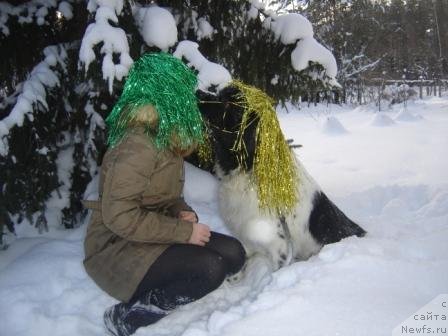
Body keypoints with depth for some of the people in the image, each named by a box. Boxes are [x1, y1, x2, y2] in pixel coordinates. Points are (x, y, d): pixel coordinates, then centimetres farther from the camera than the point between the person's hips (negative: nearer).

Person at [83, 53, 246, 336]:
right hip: (118, 248, -9)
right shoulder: (138, 145, -23)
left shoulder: (164, 136, 7)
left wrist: (182, 212, -4)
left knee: (233, 254, -4)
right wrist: (183, 231, -22)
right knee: (210, 269, -25)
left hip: (153, 236, 9)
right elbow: (119, 217, -27)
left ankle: (153, 297, -2)